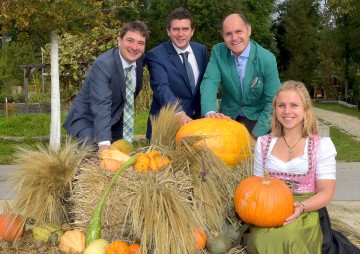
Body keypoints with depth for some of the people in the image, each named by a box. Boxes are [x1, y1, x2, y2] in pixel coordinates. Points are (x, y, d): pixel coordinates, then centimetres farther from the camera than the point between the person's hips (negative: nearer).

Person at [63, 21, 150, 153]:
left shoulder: (142, 59, -5)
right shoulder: (103, 64, -27)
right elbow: (101, 105, -37)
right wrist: (104, 144, -45)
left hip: (115, 121, 7)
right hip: (87, 119, -6)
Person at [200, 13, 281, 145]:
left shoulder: (267, 59, -18)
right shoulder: (217, 52, -10)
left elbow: (273, 102, -16)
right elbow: (210, 81, -21)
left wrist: (256, 135, -22)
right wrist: (210, 112, -41)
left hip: (258, 119, -2)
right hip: (228, 117, 2)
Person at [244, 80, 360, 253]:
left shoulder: (321, 145, 2)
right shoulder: (263, 143, 11)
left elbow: (326, 192, -2)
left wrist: (301, 206, -22)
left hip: (307, 212, -2)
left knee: (287, 239, -36)